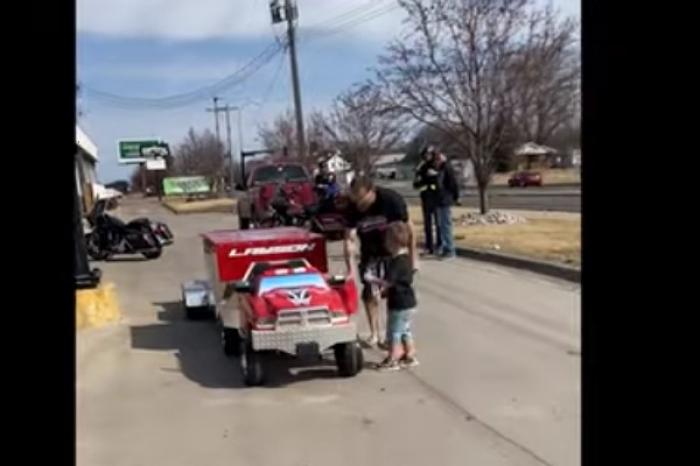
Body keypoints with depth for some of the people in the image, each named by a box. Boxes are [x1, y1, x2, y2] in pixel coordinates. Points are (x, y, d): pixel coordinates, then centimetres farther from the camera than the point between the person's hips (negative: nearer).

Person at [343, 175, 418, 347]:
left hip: (393, 251, -2)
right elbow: (349, 238, -24)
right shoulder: (353, 208, -22)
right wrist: (350, 268, -35)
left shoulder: (391, 199, -28)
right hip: (370, 253, 2)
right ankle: (374, 334, 14)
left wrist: (413, 258, -12)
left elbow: (408, 229, -17)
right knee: (370, 292, 0)